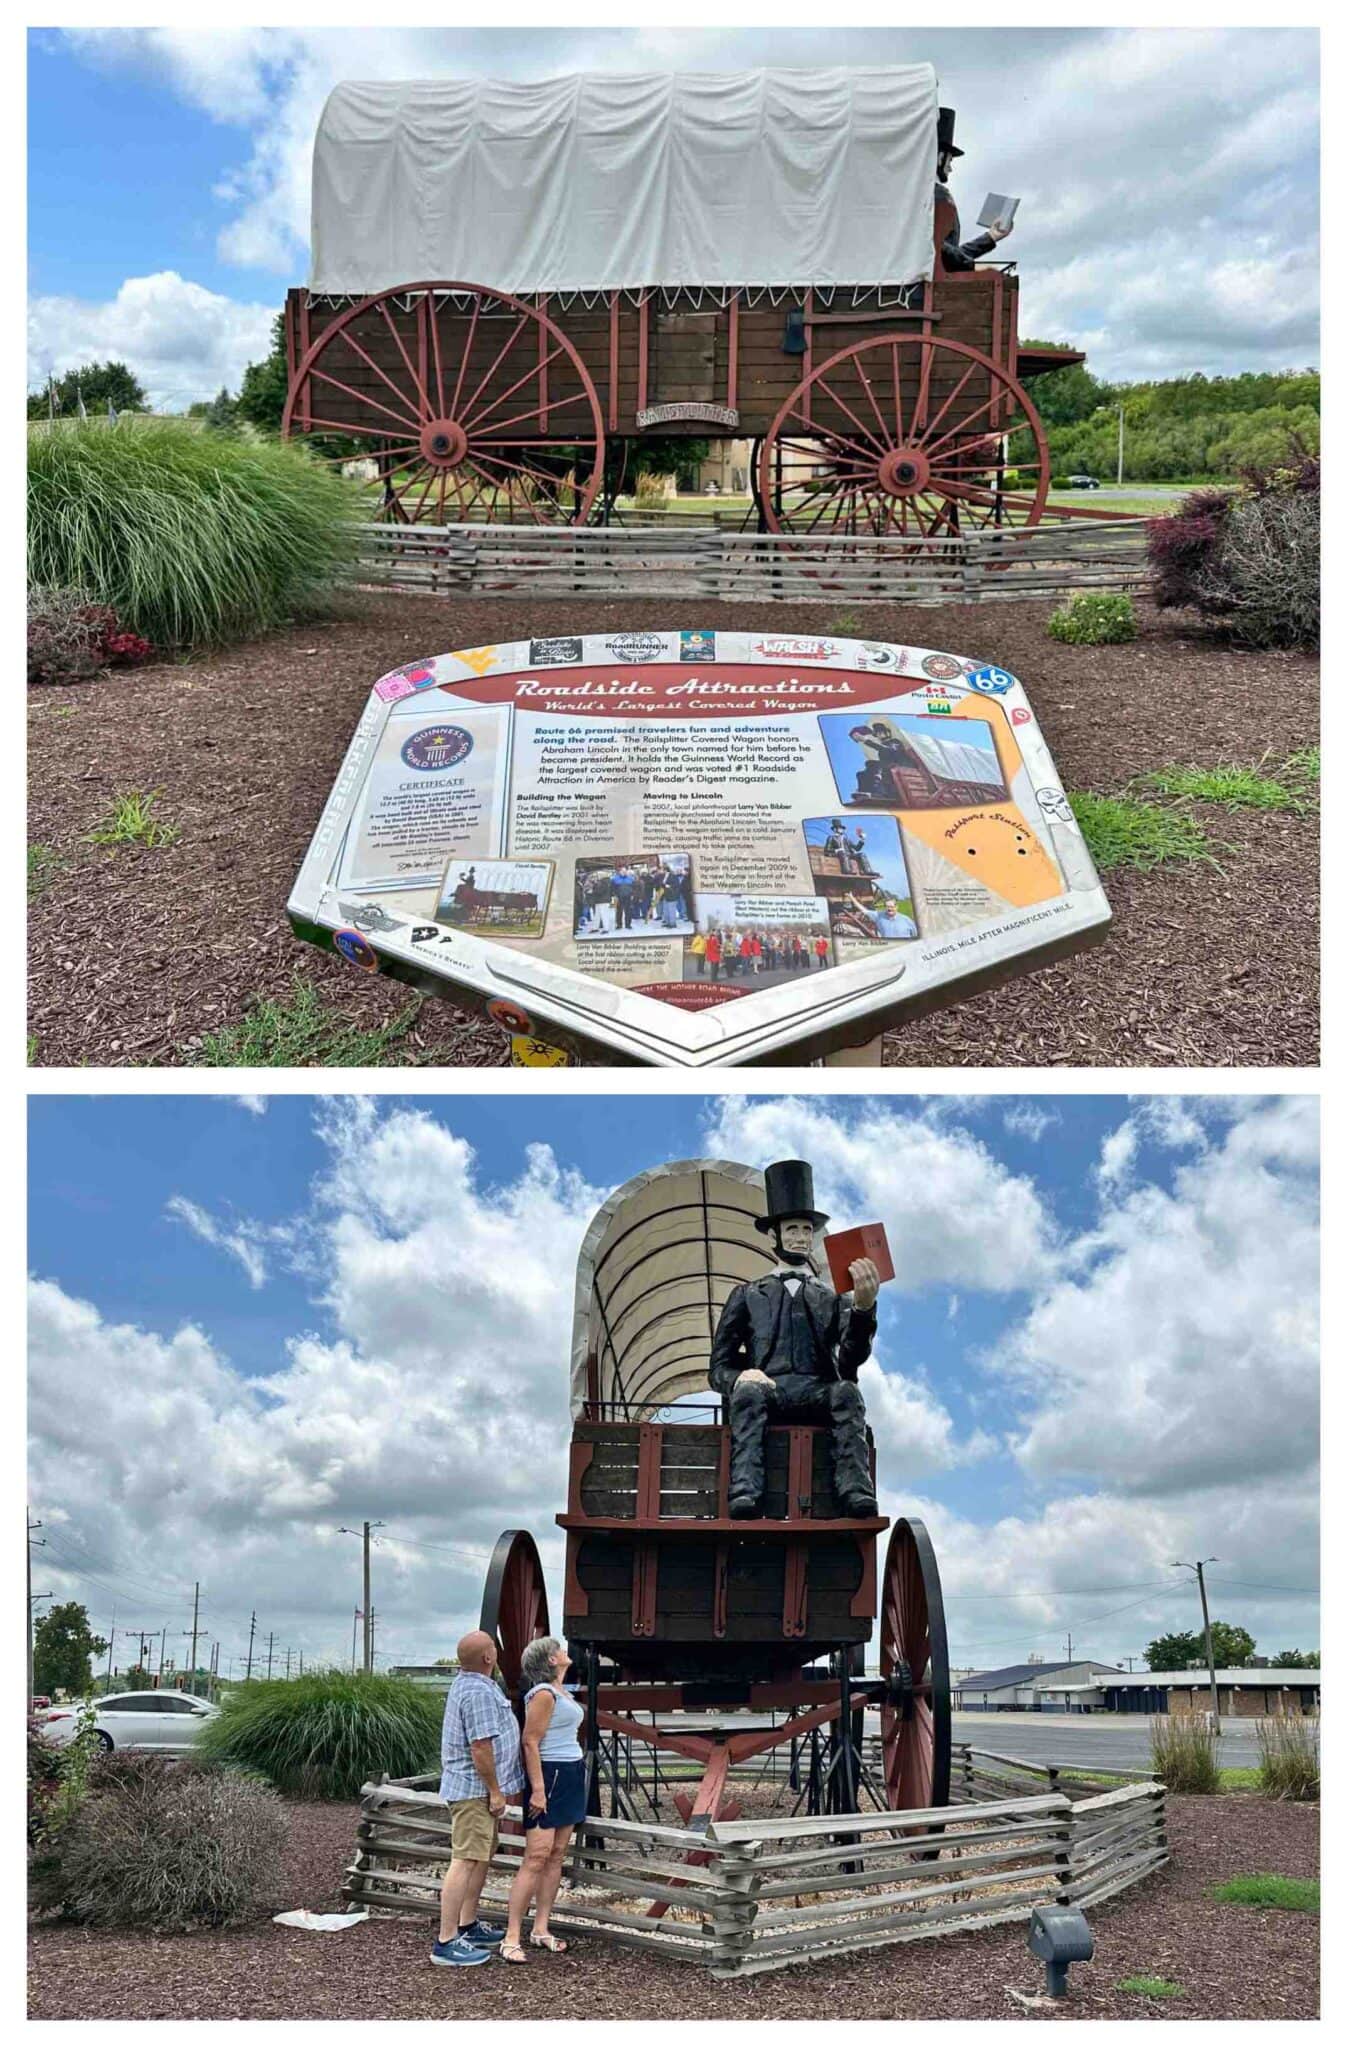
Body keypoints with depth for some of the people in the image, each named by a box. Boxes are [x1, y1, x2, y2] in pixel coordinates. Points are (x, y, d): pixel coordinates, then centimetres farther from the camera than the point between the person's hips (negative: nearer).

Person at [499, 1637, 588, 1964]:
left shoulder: (562, 1693, 13)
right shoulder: (544, 1694, -15)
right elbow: (530, 1743, -18)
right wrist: (538, 1789, -21)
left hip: (571, 1776, 9)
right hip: (550, 1776, -9)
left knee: (557, 1856, 9)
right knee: (536, 1858, -9)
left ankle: (541, 1930, 15)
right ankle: (511, 1938, -6)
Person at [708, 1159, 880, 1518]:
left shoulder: (834, 1299, 26)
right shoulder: (747, 1295, 25)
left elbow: (853, 1358, 5)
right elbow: (718, 1368, 17)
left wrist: (864, 1306, -15)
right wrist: (739, 1377, -9)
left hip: (819, 1394, 1)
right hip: (766, 1390, -1)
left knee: (846, 1391, -33)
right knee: (747, 1391, -35)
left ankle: (856, 1491, -48)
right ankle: (745, 1493, -50)